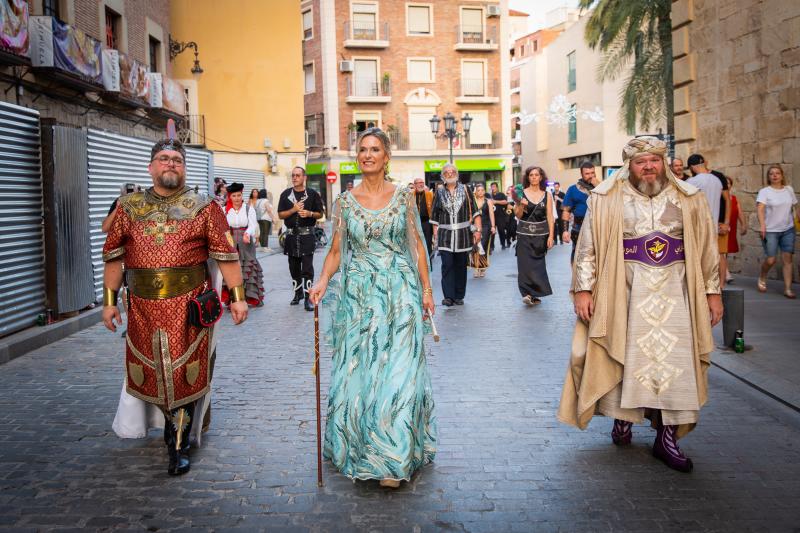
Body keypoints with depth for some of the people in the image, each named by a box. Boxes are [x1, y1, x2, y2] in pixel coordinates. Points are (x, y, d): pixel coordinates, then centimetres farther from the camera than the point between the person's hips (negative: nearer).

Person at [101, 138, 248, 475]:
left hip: (189, 307, -3)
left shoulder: (203, 208, 0)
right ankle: (177, 425, 38)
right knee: (150, 371, 14)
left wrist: (237, 296, -7)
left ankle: (178, 443, 17)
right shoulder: (129, 207, 8)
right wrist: (109, 300, 7)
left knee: (184, 374, 1)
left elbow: (226, 254, -3)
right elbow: (113, 256, 9)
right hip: (143, 308, 3)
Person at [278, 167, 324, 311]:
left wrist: (309, 213, -14)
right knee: (294, 267, 10)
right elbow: (280, 215, 5)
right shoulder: (285, 194, 9)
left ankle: (308, 298, -7)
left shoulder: (312, 194, 3)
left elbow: (320, 214, 6)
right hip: (292, 235, 3)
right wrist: (294, 209, -10)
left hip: (307, 235, -3)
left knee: (307, 268, -7)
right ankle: (298, 293, 25)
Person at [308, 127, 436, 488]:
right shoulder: (345, 201, 5)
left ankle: (393, 459, 7)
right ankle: (362, 451, 24)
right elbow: (336, 250, 5)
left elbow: (417, 246, 5)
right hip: (357, 296, 1)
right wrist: (323, 280, -11)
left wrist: (426, 289, 2)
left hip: (400, 294, -1)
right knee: (357, 372, 5)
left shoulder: (403, 197, 3)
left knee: (397, 372, -4)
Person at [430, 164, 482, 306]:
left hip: (463, 235, 1)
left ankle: (459, 296, 15)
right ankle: (448, 296, -8)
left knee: (461, 266, 6)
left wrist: (478, 230, -6)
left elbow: (475, 211, 3)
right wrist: (435, 234, 4)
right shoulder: (439, 193, 7)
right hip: (445, 236, 0)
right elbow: (434, 217, 10)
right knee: (447, 265, -9)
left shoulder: (466, 190, 5)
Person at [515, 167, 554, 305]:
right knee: (525, 264, -6)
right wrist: (521, 206, -18)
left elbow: (550, 216, 2)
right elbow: (518, 216, 2)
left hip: (541, 234, 1)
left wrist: (551, 236, -4)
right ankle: (528, 293, -2)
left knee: (538, 264, 5)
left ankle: (533, 294, 13)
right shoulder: (522, 193, 0)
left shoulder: (547, 195, 3)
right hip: (524, 233, -1)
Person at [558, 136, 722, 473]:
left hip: (674, 294, 2)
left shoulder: (689, 199, 7)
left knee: (675, 362, 0)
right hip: (623, 293, -1)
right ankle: (622, 419, 26)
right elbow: (588, 247, 0)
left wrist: (712, 291, 7)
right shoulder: (607, 200, 0)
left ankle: (667, 437, 10)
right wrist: (583, 289, -5)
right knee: (623, 358, 6)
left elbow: (706, 248, 10)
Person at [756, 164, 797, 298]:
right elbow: (760, 208, -16)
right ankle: (762, 279, 23)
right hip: (770, 231, -4)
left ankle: (788, 289, 3)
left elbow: (794, 207, 18)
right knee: (771, 260, -6)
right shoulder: (765, 192, -5)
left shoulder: (789, 190, 9)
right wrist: (762, 225, -29)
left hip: (788, 230, 4)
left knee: (787, 258, -1)